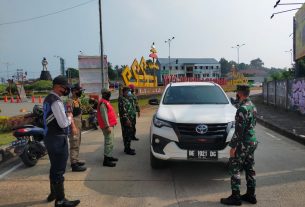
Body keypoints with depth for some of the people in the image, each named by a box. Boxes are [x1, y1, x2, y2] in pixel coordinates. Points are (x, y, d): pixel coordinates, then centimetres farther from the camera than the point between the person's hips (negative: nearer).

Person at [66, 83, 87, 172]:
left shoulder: (78, 100, 13)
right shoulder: (70, 101, -17)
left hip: (79, 126, 10)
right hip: (74, 126, -10)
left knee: (77, 144, 18)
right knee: (74, 145, -7)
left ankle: (76, 160, 29)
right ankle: (74, 164, -2)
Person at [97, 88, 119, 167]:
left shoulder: (106, 102, 17)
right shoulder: (103, 103, -16)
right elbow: (104, 115, -22)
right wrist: (107, 126, -25)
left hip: (110, 125, 11)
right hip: (107, 126, -11)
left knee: (110, 141, 19)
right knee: (109, 142, -11)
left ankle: (109, 156, 31)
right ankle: (106, 160, -7)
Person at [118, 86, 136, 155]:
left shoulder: (126, 99, 16)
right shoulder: (121, 99, -15)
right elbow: (123, 110, -21)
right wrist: (126, 119, -24)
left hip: (129, 119, 10)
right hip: (125, 119, -10)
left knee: (129, 133, 15)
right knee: (127, 134, -5)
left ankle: (127, 148, 24)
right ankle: (127, 150, 3)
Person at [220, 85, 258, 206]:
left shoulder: (242, 108, -21)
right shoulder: (252, 106, 9)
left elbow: (239, 130, -23)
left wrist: (233, 146, -17)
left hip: (244, 143, -9)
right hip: (253, 141, 9)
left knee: (234, 168, 1)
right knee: (249, 168, 16)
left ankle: (235, 197, 7)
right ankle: (251, 195, 26)